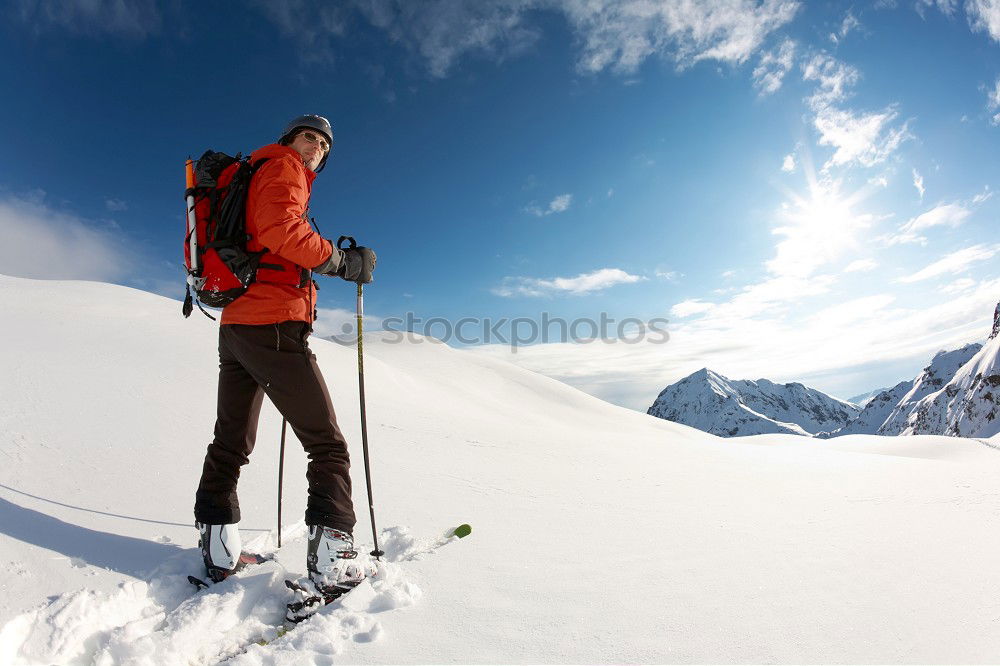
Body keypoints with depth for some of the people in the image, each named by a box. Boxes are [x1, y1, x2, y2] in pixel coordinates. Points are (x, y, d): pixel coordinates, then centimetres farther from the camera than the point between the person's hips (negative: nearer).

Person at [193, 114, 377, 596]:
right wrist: (341, 260, -12)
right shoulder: (283, 166, 3)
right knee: (326, 444, -7)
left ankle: (219, 552, 21)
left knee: (230, 444, 14)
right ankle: (331, 560, -10)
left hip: (233, 326, 10)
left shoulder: (249, 178, 30)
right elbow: (278, 227, -18)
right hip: (272, 326, -10)